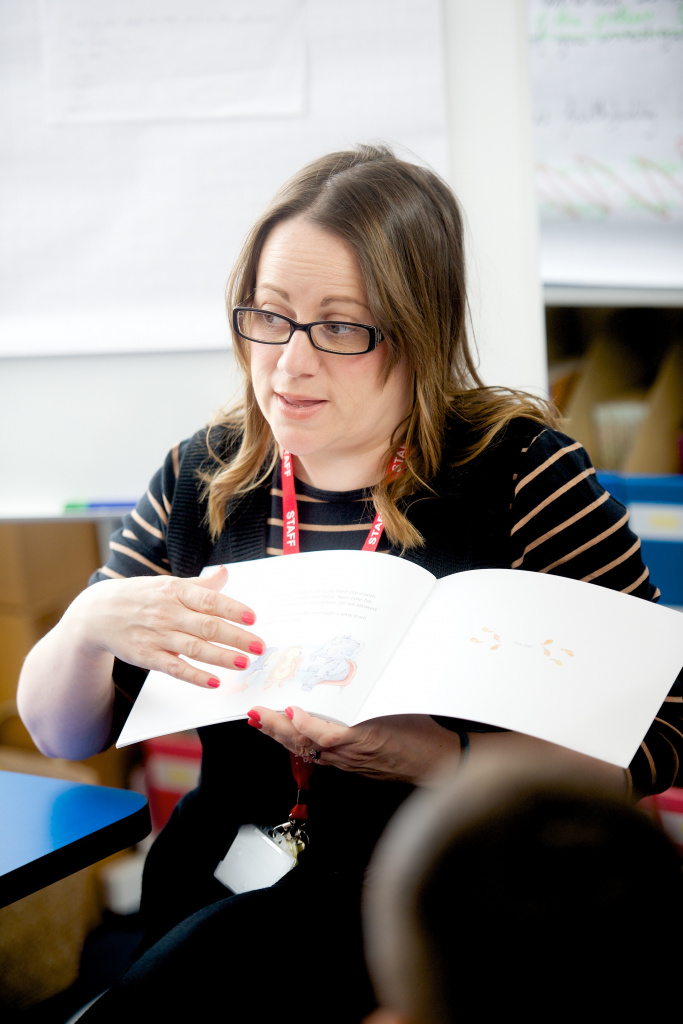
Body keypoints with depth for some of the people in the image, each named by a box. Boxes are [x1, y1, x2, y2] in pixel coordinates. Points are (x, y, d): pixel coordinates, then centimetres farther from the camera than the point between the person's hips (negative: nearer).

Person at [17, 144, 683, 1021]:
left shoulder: (519, 471, -6)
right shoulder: (202, 475, 7)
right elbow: (62, 733, 9)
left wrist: (435, 756, -22)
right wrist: (90, 624, -13)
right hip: (214, 896, 4)